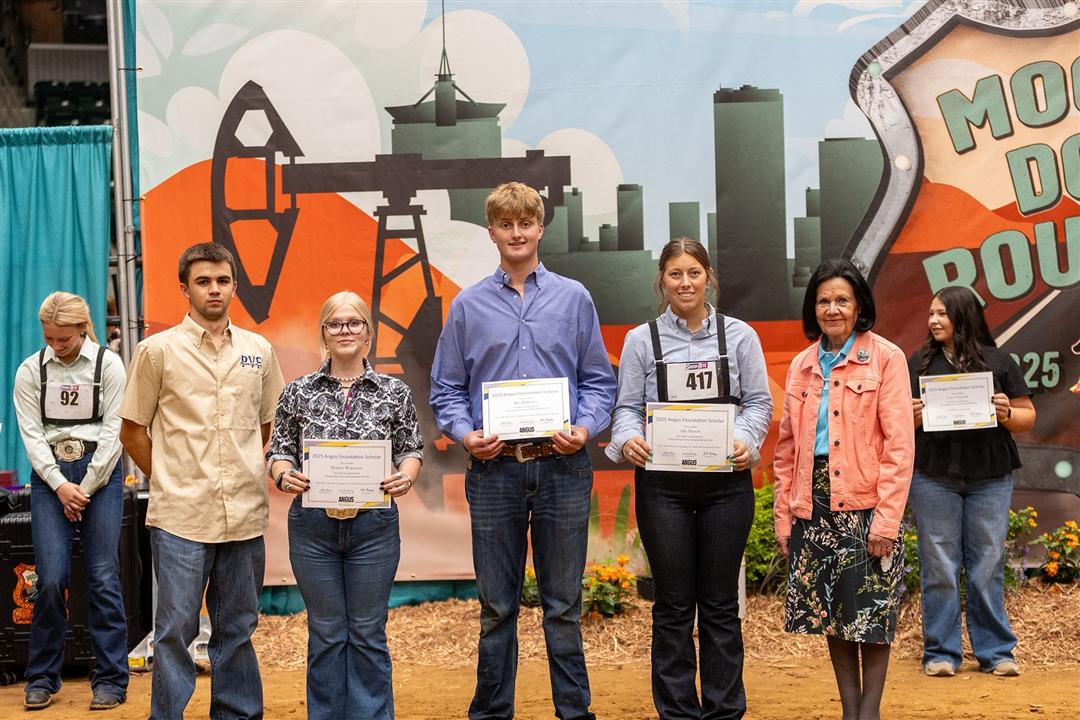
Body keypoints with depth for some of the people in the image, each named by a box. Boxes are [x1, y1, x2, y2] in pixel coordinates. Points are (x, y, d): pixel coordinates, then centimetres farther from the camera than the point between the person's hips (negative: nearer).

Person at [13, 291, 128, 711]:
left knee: (103, 578, -4)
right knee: (51, 579, -5)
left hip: (99, 475, -1)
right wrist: (60, 485, -9)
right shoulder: (30, 370, 5)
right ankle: (42, 679, 9)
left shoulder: (108, 365, -1)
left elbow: (113, 432, -3)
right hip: (49, 477, 2)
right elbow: (32, 434, 2)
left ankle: (111, 680, 5)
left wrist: (86, 488, -7)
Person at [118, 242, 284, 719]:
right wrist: (168, 481, 2)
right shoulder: (158, 350, 0)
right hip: (181, 516, -3)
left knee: (237, 630, 12)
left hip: (245, 515, 3)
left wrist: (255, 475, 10)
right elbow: (132, 430, 5)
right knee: (175, 630, 1)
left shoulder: (258, 350, 9)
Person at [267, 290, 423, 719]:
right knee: (326, 633, 8)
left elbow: (411, 449, 7)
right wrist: (284, 474, -13)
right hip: (313, 525, 1)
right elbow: (279, 450, 7)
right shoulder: (299, 392, 4)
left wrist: (406, 475, -13)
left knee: (368, 632, 7)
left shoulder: (394, 392, 3)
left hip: (374, 525, 0)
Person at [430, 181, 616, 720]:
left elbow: (598, 380, 8)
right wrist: (465, 432, -9)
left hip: (562, 467, 0)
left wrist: (586, 427, -10)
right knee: (497, 607, 8)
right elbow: (447, 388, 8)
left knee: (564, 605, 7)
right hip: (494, 469, 0)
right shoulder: (468, 306, 7)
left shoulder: (573, 299, 6)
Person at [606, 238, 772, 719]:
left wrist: (745, 439, -16)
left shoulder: (739, 336, 6)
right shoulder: (642, 340, 5)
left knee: (720, 603, 6)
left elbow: (758, 402, 4)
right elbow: (628, 406, 3)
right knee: (673, 605, 4)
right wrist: (628, 439, -18)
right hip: (663, 484, 0)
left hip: (726, 481, 0)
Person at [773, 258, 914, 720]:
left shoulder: (885, 358, -2)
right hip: (814, 505, 5)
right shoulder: (801, 366, 12)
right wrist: (784, 517, 7)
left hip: (866, 504, -4)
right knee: (830, 613, 9)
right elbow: (786, 449, 13)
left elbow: (900, 445, -8)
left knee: (871, 613, -1)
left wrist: (886, 521, -14)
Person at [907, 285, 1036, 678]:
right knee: (939, 567, 2)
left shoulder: (998, 361, 6)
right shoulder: (918, 362, 8)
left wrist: (1006, 414, -12)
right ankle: (941, 653, 10)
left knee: (988, 567, 4)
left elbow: (1028, 417, 8)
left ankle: (996, 652, 13)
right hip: (933, 477, 0)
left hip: (989, 478, 0)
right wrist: (912, 417, -11)